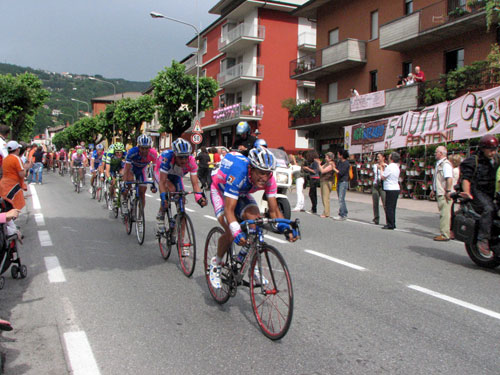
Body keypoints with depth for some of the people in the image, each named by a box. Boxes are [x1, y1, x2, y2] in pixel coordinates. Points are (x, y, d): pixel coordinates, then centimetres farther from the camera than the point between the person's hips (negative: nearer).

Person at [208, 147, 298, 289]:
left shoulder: (269, 179, -26)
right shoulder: (238, 174, -41)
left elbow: (274, 210, -21)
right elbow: (229, 209, -43)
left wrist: (286, 228, -37)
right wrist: (236, 232, -58)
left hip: (242, 193, 4)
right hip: (220, 191, -4)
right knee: (231, 232, -23)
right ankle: (215, 264, 4)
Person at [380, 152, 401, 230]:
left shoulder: (389, 167, -14)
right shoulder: (397, 167, 13)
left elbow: (383, 177, -11)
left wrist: (381, 169, 2)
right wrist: (383, 169, 18)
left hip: (390, 190, -9)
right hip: (396, 189, 9)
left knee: (389, 207, -4)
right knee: (392, 207, 13)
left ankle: (390, 224, -3)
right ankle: (392, 224, 17)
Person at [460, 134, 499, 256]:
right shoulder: (473, 161, 2)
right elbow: (466, 178, -7)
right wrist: (467, 192, -22)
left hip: (493, 193, 6)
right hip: (478, 192, -6)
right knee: (489, 209, -32)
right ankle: (483, 240, -33)